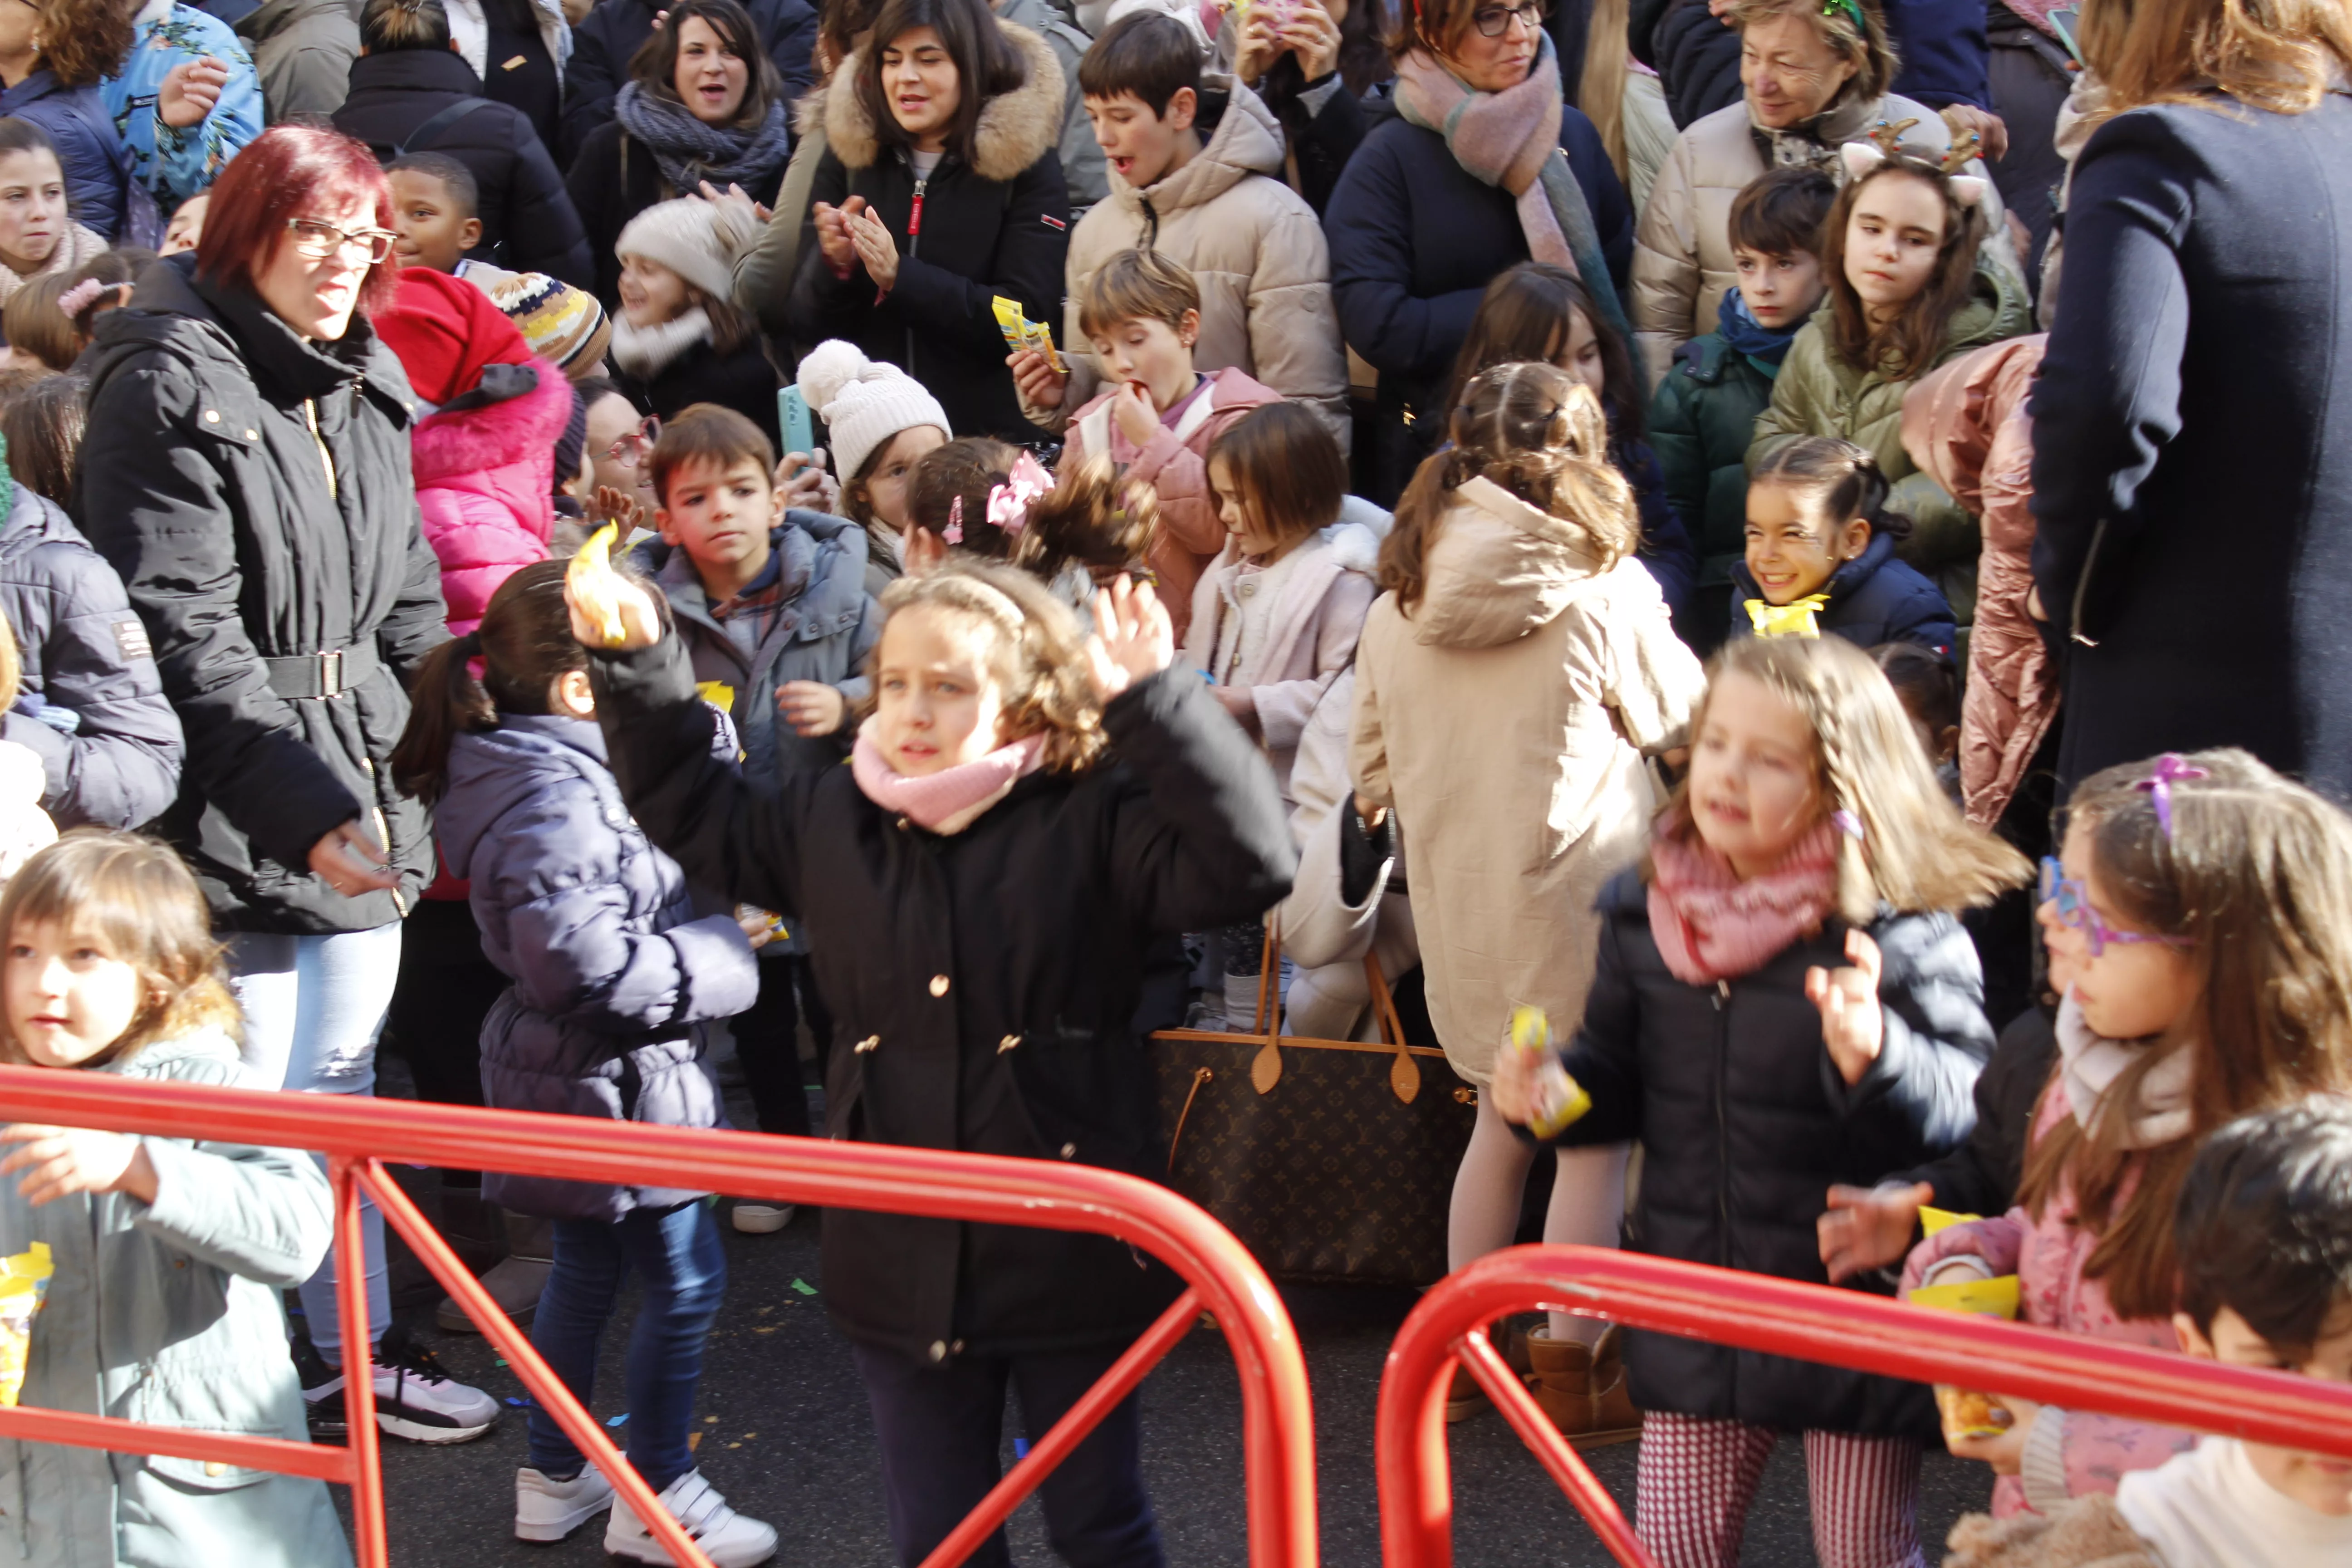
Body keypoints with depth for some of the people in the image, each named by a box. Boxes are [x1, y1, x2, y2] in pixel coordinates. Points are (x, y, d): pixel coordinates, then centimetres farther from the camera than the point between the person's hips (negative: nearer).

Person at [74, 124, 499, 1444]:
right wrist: (303, 803, -23)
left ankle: (359, 1347, 29)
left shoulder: (366, 389, 13)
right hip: (235, 824, -8)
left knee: (341, 1079, 17)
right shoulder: (172, 385, -13)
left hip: (365, 801, 8)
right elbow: (181, 636, -19)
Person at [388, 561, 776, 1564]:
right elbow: (579, 955, -34)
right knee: (686, 1283, 3)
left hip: (570, 1081, 10)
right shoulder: (555, 796, -26)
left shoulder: (540, 768, 6)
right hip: (615, 1086, -10)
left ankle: (555, 1479, 35)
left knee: (586, 1272, 22)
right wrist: (717, 961, -22)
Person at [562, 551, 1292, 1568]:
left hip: (1067, 1253, -4)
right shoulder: (832, 822, 5)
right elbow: (694, 811, 21)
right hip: (904, 1259, 5)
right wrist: (636, 662, 9)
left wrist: (1152, 701, -31)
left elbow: (1248, 864, -26)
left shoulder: (1093, 822, -11)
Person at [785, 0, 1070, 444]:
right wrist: (835, 265, -14)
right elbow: (807, 323, 7)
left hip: (989, 436, -2)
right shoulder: (848, 156, 6)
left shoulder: (1028, 165, -1)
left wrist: (899, 277, -19)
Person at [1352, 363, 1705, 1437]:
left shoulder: (1394, 611, 1)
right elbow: (1685, 722, 4)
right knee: (1596, 1134, 6)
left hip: (1455, 904, 5)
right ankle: (1570, 1372, 8)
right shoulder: (1604, 596, -12)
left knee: (1502, 1120, 21)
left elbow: (1373, 768, 8)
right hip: (1576, 894, -5)